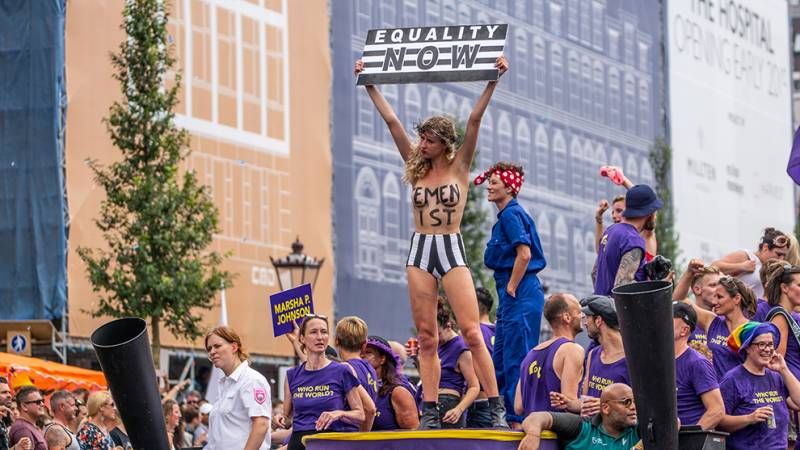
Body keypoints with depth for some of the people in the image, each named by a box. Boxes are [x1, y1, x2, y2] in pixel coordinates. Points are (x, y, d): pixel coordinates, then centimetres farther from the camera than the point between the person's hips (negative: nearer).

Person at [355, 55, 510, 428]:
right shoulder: (416, 167, 11)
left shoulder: (459, 165, 2)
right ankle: (430, 411, 5)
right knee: (426, 337, 3)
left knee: (471, 331, -10)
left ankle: (497, 407, -8)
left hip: (451, 249, -4)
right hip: (419, 249, 4)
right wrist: (369, 85, 10)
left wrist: (492, 82, -15)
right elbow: (391, 121, 10)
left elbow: (474, 121, -8)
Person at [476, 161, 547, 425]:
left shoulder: (511, 214, -12)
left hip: (520, 294, -11)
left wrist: (511, 288, -16)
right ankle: (505, 415, 17)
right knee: (501, 358, 13)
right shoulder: (506, 215, 18)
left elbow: (524, 254, -22)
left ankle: (519, 418, -7)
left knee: (516, 358, -8)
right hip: (511, 295, 11)